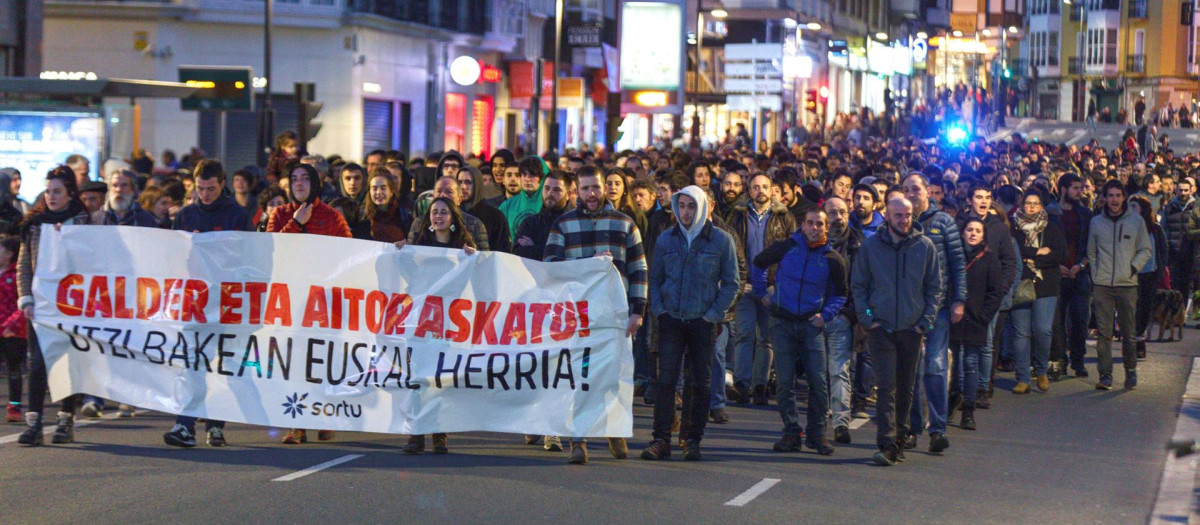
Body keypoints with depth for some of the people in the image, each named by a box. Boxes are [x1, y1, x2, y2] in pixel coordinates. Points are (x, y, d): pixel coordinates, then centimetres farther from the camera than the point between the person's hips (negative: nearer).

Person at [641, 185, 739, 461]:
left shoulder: (721, 240, 1)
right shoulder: (666, 239, 8)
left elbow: (731, 283, 2)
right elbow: (655, 278, 15)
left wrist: (713, 314, -5)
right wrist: (658, 310, 1)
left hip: (703, 322, -1)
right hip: (671, 321, 1)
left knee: (701, 383, 4)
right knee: (666, 379, -5)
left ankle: (693, 440, 11)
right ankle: (661, 439, -4)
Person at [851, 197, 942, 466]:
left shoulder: (925, 247, 4)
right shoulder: (871, 246, 2)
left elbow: (934, 287, 10)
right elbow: (858, 285, 8)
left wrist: (926, 321, 0)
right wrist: (867, 318, -3)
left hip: (912, 329, 2)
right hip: (881, 328, -2)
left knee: (906, 389, 9)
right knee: (887, 387, -10)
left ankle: (898, 440, 21)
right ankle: (886, 445, -15)